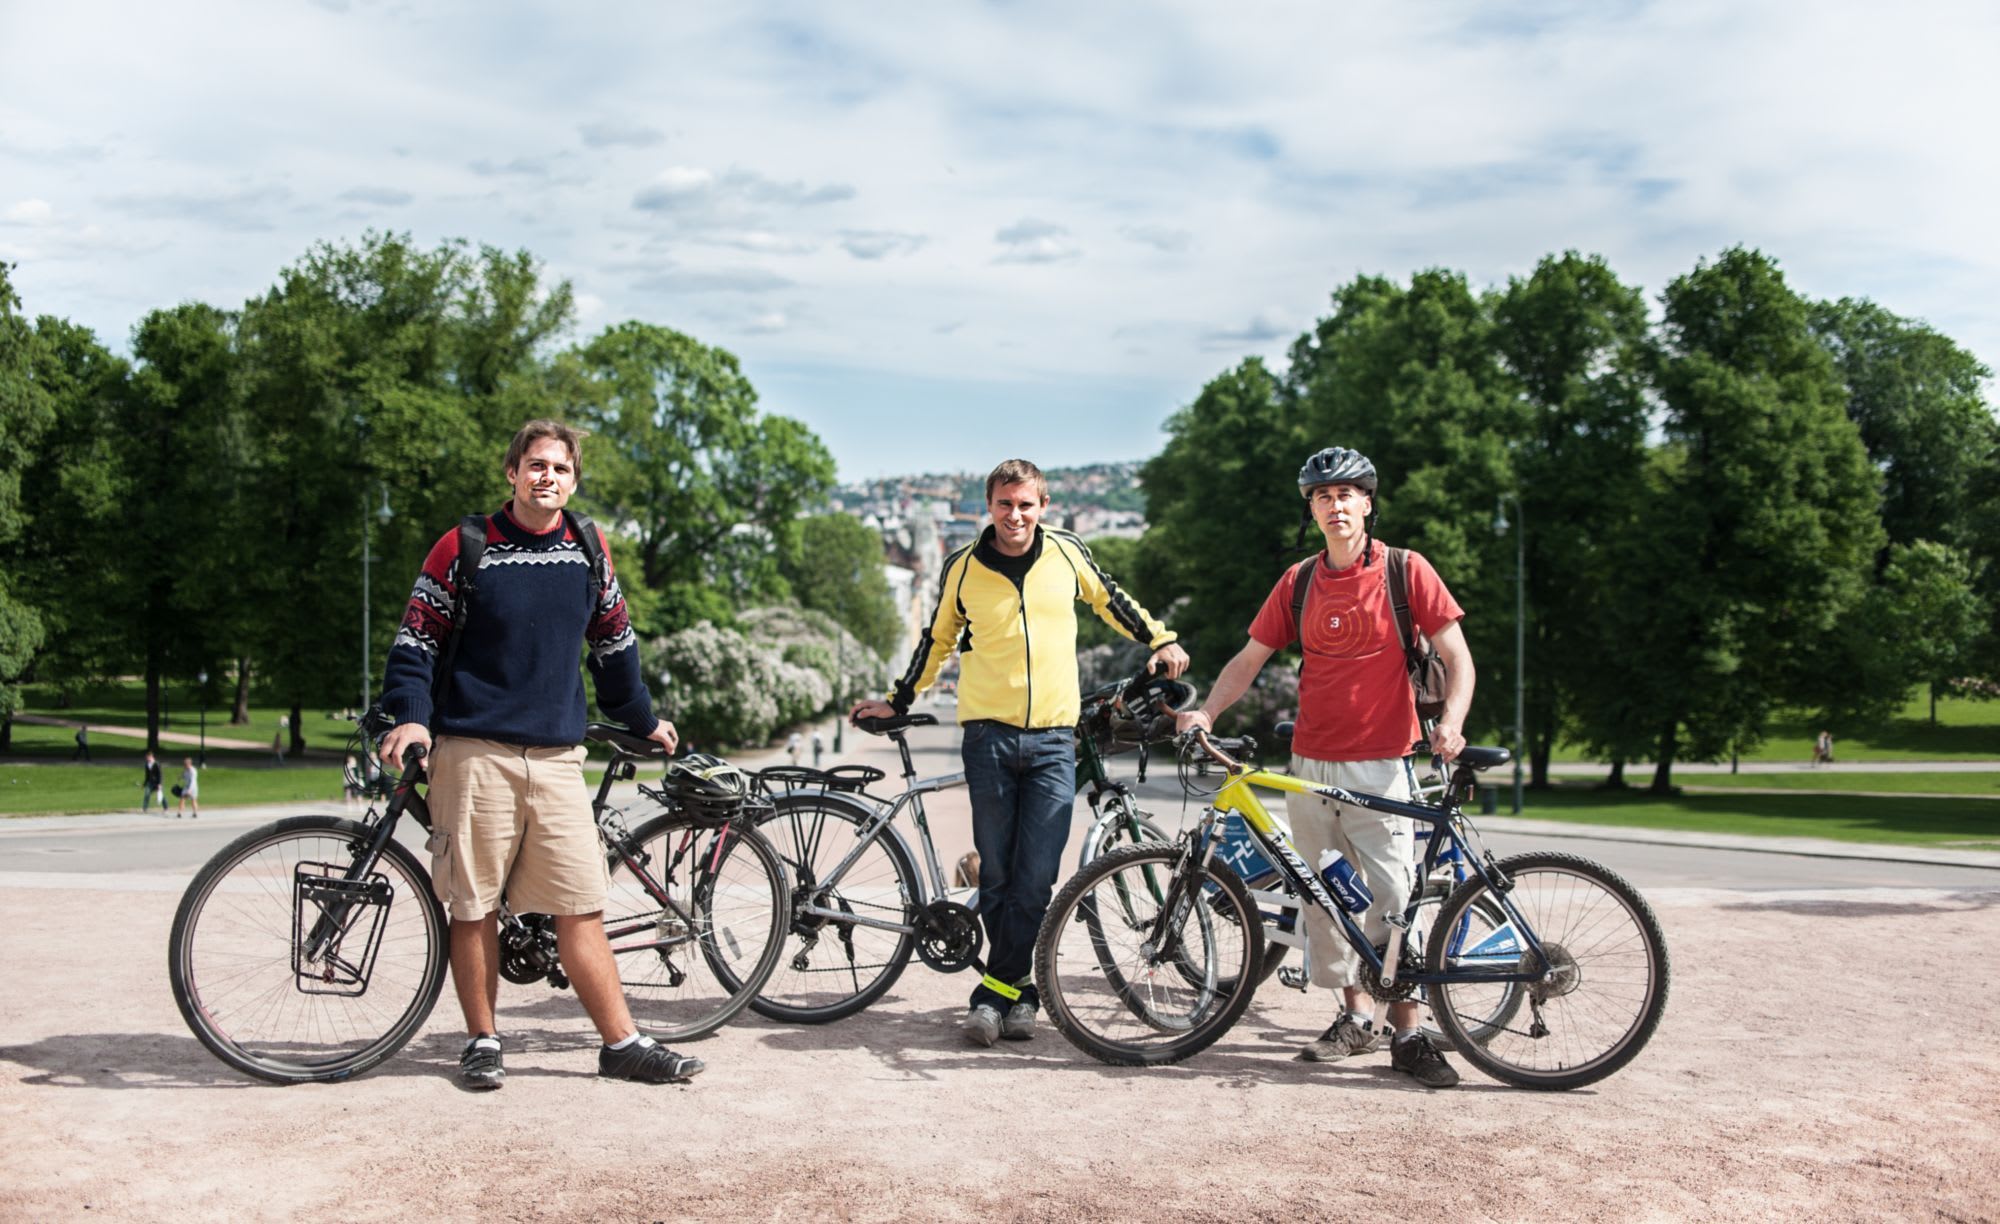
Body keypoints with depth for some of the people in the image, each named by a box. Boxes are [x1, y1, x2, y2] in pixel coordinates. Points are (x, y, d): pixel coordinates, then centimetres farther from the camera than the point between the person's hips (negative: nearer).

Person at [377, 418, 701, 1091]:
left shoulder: (588, 550, 10)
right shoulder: (464, 549, -1)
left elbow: (613, 641, 22)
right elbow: (415, 639, 2)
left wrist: (643, 720, 30)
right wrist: (411, 716, -13)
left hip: (557, 755, 3)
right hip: (474, 751, -2)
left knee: (582, 907, 1)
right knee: (474, 905, 4)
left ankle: (621, 1043, 6)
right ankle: (482, 1042, 18)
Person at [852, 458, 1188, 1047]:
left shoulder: (1066, 552, 4)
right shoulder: (963, 568, 3)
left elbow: (1108, 599, 22)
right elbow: (937, 639, 17)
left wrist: (1160, 641, 17)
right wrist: (897, 702, 19)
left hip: (1053, 739, 0)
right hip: (989, 734, 0)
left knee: (1036, 876, -5)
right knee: (997, 872, 0)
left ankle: (998, 989, 5)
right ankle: (1018, 990, 12)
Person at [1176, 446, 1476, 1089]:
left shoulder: (1406, 572, -2)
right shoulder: (1298, 582, 8)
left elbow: (1456, 655, -3)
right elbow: (1249, 660, 11)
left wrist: (1450, 722, -20)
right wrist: (1207, 711, -5)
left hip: (1380, 766, -4)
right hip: (1310, 764, 4)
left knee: (1394, 896, -8)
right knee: (1323, 898, 9)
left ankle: (1408, 1033, 1)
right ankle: (1356, 1016, 23)